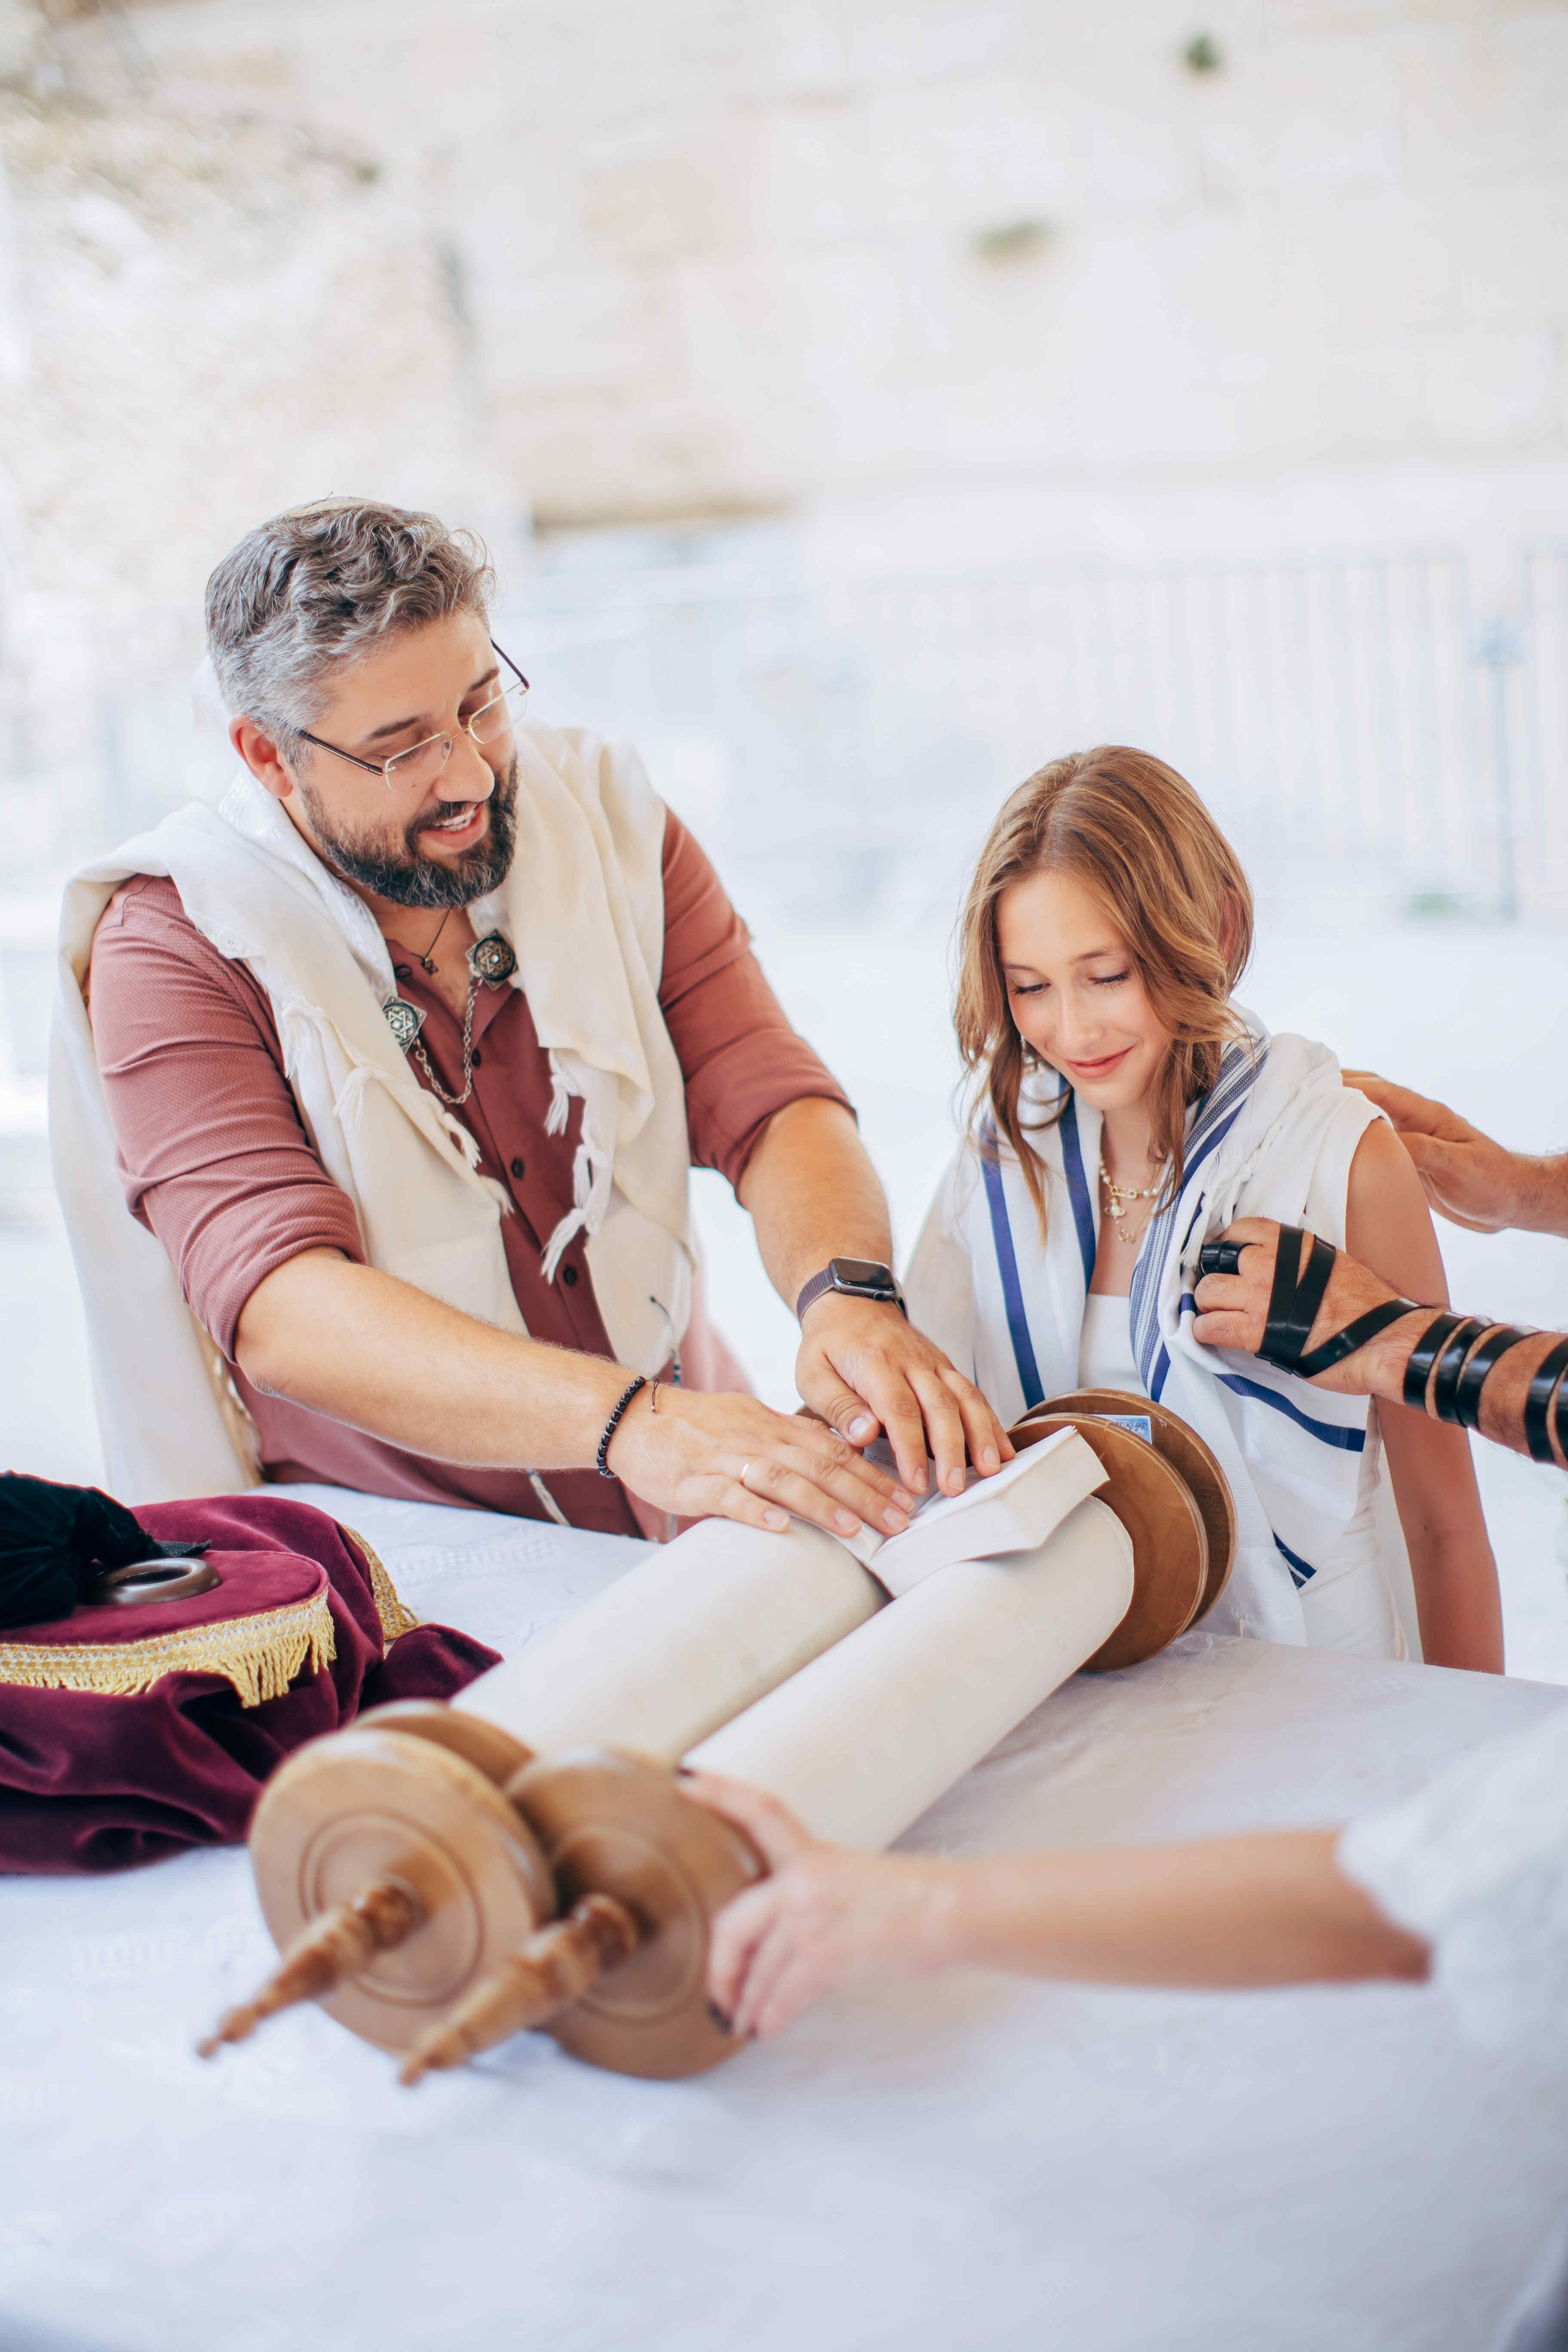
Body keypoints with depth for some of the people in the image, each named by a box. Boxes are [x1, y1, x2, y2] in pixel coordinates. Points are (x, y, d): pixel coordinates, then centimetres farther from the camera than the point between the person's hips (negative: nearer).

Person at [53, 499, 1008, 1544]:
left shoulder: (606, 820, 3)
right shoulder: (172, 945, -11)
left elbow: (769, 1102, -4)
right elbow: (279, 1308, -25)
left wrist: (849, 1294, -28)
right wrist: (629, 1422, -39)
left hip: (684, 1532, 2)